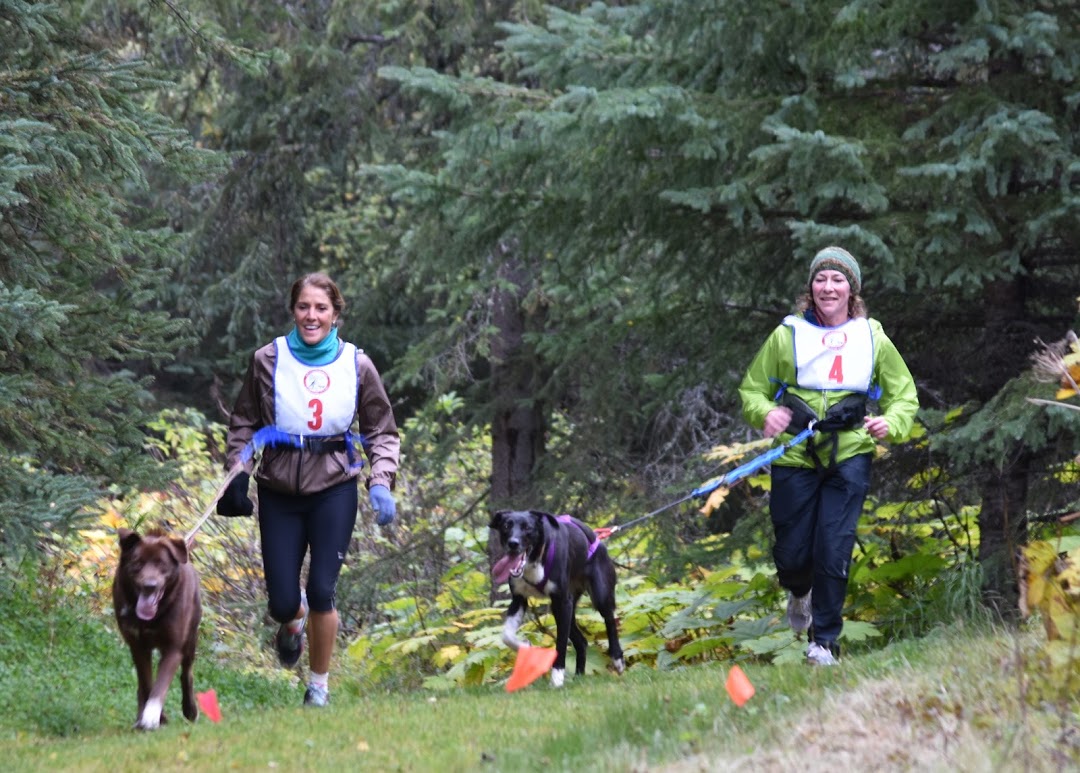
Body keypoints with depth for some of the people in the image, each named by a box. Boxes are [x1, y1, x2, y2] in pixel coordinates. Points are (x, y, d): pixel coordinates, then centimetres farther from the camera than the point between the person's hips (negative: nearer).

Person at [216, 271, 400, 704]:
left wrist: (381, 483, -5)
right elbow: (244, 424, 9)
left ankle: (319, 685, 12)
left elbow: (382, 431, 9)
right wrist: (237, 474, -3)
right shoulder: (268, 361, -1)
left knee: (321, 592, -10)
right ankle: (294, 622, 38)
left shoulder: (356, 365, 1)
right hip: (279, 493, 1)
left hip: (334, 490, -1)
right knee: (282, 602, -2)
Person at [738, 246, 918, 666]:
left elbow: (905, 396, 12)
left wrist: (891, 423, -10)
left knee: (834, 553, -9)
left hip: (848, 457, 0)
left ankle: (825, 640, 7)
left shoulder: (873, 339, 6)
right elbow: (752, 389, 10)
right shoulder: (787, 335, 3)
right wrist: (765, 412, -13)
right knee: (792, 553, 5)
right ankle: (799, 592, 42)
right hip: (795, 458, 0)